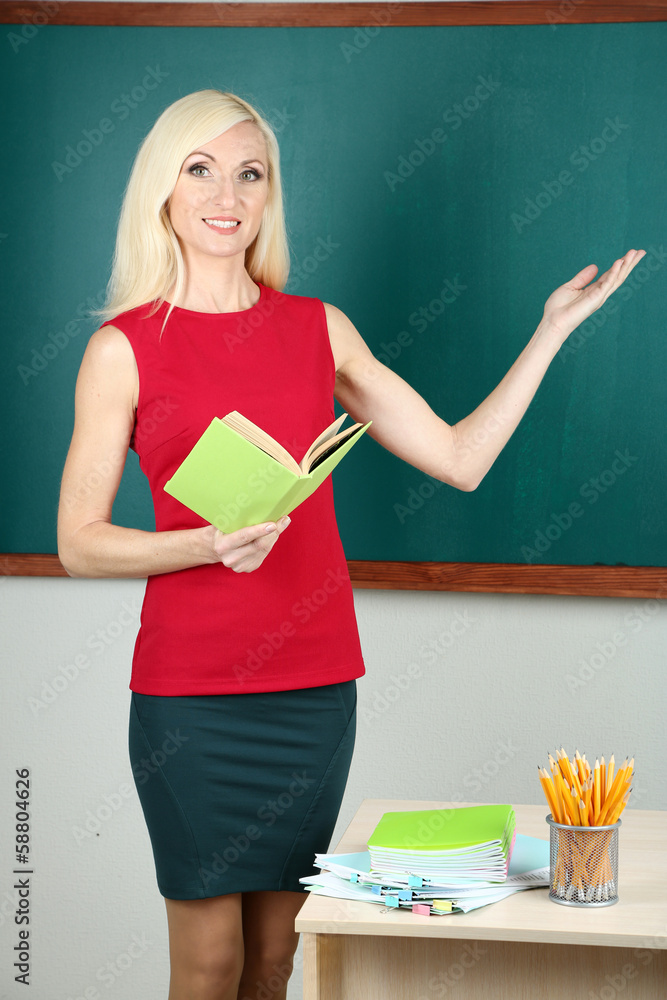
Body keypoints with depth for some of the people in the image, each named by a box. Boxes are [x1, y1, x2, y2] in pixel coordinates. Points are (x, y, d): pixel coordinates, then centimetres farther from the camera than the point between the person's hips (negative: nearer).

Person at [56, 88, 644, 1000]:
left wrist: (551, 332, 8)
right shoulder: (125, 347, -4)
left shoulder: (319, 329, 7)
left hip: (315, 681, 4)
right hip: (193, 688, -3)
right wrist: (210, 544, -20)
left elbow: (460, 459, 8)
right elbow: (79, 543, -4)